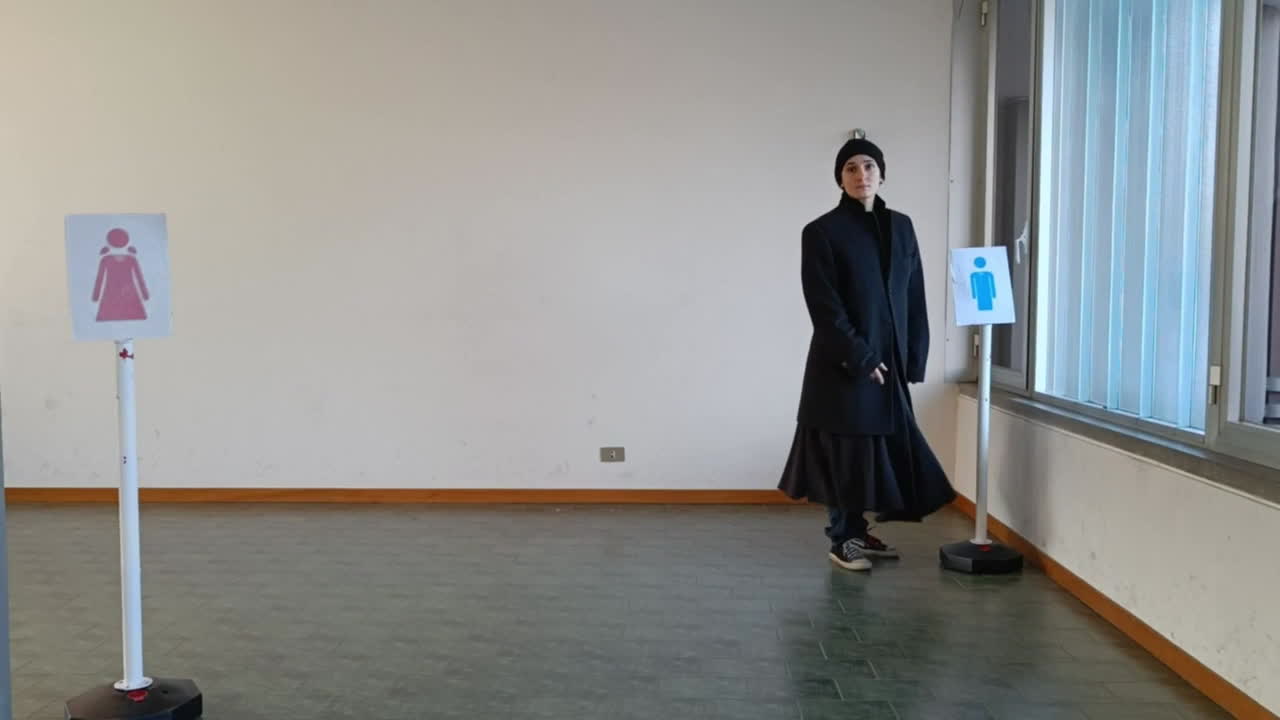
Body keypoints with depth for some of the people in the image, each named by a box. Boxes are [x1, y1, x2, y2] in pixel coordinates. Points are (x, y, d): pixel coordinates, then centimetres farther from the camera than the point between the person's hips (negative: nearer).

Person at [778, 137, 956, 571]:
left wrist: (915, 355, 4)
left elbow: (914, 297, 11)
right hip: (843, 364, -5)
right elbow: (824, 306, -12)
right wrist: (859, 357, -16)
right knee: (847, 451, 1)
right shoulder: (822, 232, -6)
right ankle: (843, 539, 13)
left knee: (881, 448, 9)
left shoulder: (901, 227, 10)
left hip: (890, 361, 5)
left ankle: (859, 533, 23)